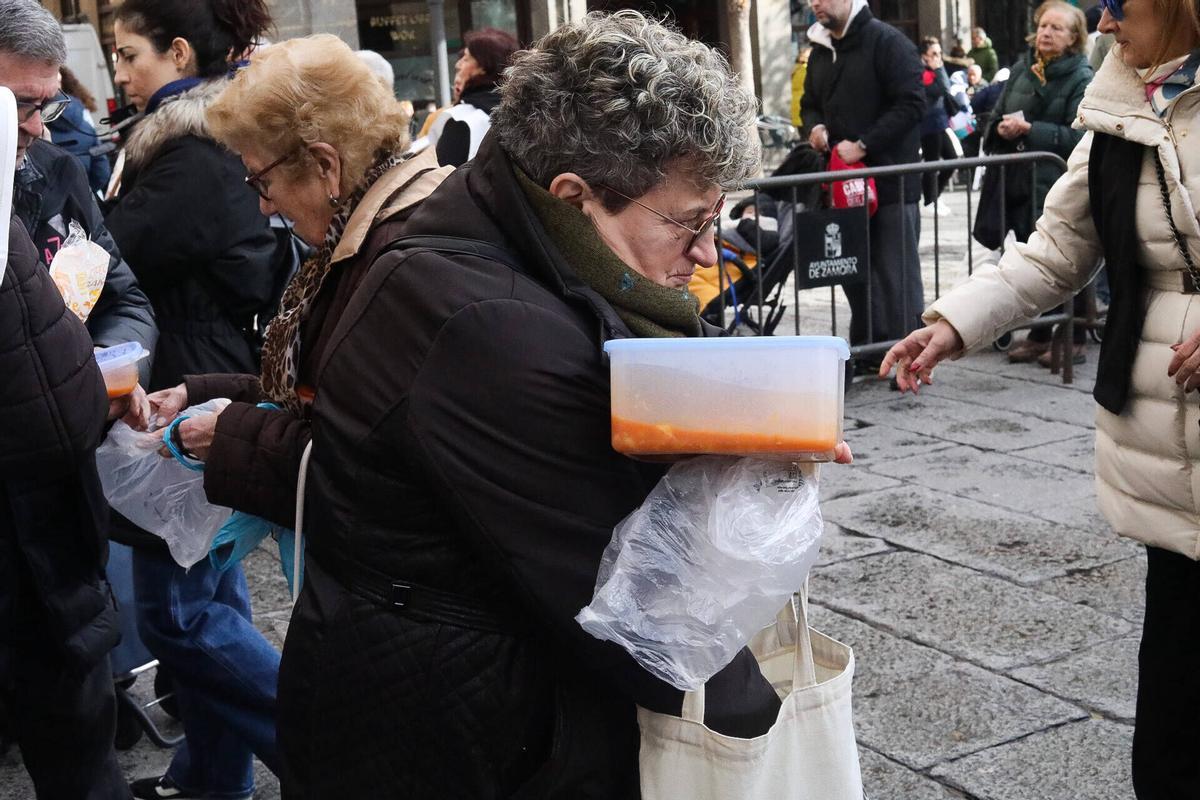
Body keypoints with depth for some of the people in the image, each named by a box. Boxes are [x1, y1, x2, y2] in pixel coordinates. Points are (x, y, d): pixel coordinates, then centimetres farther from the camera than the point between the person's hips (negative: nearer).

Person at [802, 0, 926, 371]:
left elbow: (911, 103, -15)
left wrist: (863, 145, -19)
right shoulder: (820, 51, 15)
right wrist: (815, 127, 2)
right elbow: (810, 103, 26)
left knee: (896, 273, -3)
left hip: (891, 182, -7)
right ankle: (868, 351, 21)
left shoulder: (887, 42, -9)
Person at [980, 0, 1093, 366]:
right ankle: (1039, 335, 23)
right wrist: (1003, 129, -5)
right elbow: (996, 118, 17)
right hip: (1021, 182, 6)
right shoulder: (1021, 69, 11)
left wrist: (1029, 129, -19)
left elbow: (1078, 136, -15)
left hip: (1059, 185, -6)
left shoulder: (1081, 78, -6)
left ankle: (1073, 339, 10)